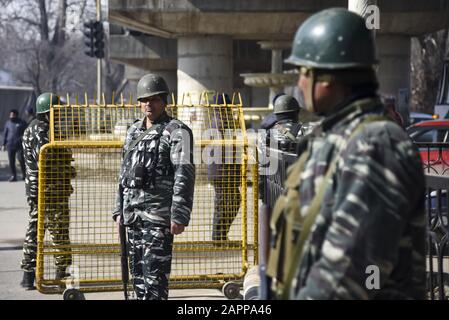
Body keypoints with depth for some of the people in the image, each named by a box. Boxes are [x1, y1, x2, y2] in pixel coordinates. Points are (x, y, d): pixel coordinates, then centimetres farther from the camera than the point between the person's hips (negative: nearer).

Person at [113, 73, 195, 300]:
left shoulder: (176, 132, -5)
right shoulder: (134, 131, 18)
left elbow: (185, 176, -12)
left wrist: (179, 216, -19)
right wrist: (119, 209, 18)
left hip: (158, 214, -7)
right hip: (132, 214, 7)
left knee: (154, 274, -12)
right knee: (137, 271, 11)